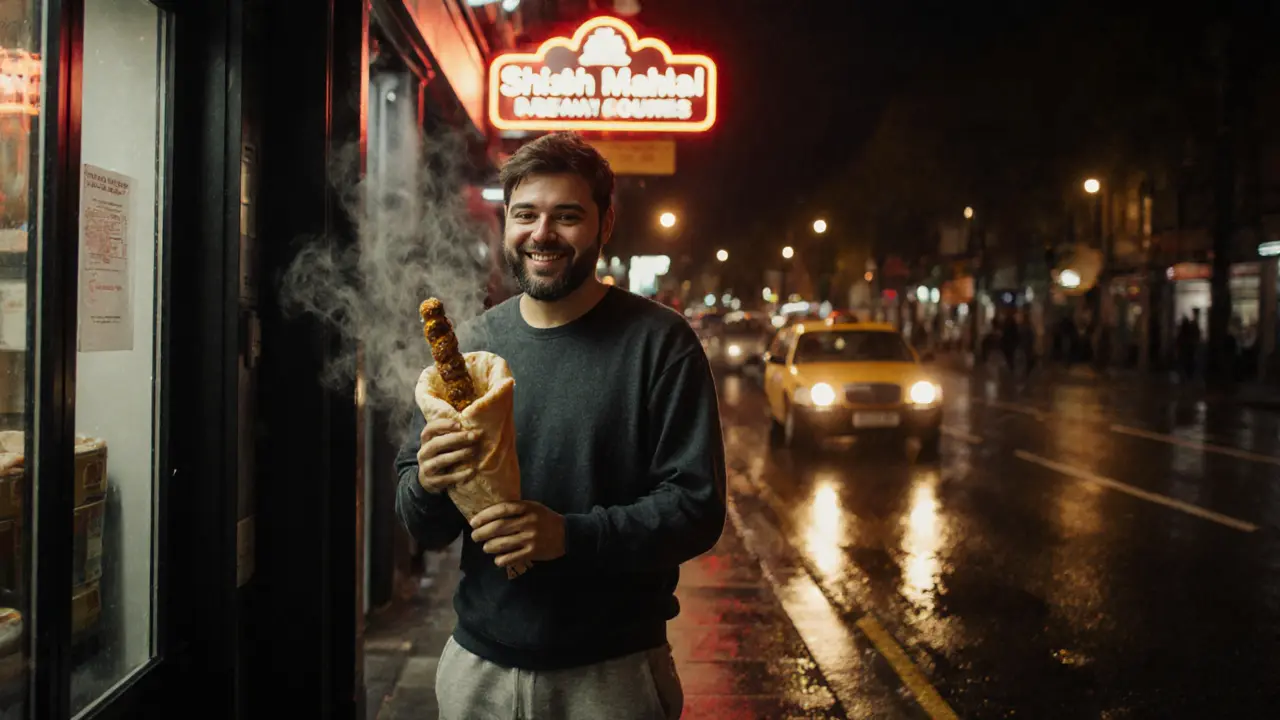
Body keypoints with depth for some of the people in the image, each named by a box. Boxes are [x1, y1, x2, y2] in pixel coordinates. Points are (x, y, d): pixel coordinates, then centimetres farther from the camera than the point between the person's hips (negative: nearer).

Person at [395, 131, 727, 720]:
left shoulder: (660, 344, -9)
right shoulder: (466, 345, 2)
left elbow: (697, 508, -13)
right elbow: (423, 529, 6)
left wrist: (569, 534, -26)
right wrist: (427, 487, -17)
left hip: (614, 672, -3)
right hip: (477, 665, 4)